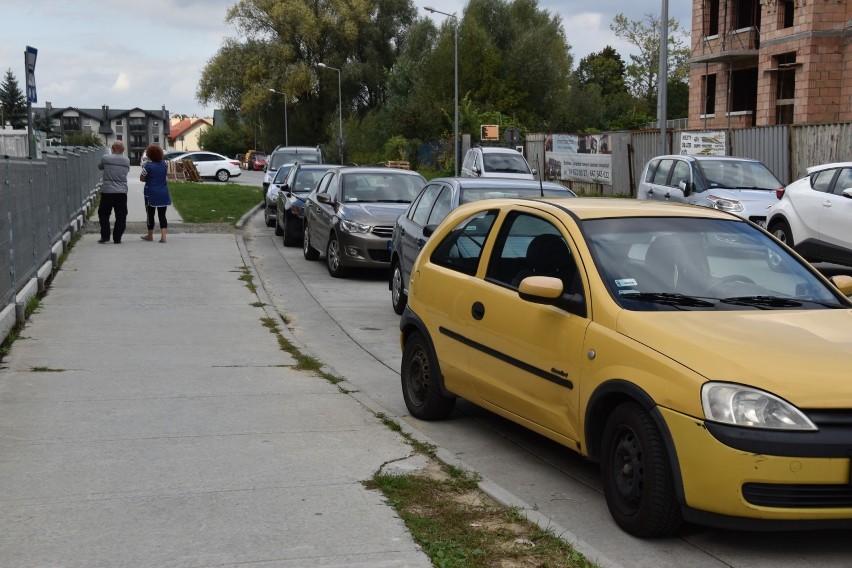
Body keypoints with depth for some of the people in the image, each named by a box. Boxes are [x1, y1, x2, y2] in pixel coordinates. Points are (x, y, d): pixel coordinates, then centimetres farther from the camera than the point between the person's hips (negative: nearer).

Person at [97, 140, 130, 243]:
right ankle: (117, 238, 6)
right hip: (122, 192, 1)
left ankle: (105, 237, 6)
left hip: (107, 191, -1)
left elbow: (99, 167, 13)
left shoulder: (105, 158, -5)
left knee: (104, 214, 12)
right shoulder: (127, 160, 1)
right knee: (121, 216, 7)